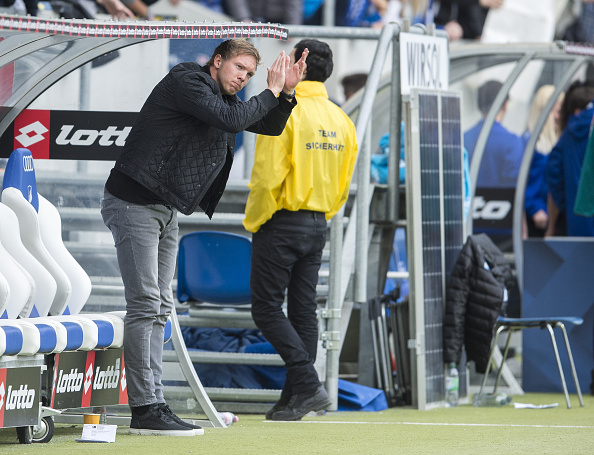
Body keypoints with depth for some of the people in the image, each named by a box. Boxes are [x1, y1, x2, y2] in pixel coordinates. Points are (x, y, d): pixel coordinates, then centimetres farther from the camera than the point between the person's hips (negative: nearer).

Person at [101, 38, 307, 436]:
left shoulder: (223, 98, 17)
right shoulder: (187, 82, -12)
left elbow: (269, 126, 20)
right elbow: (230, 119, -24)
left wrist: (286, 93, 3)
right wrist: (271, 92, -11)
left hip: (167, 211, 10)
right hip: (134, 204, -10)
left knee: (160, 309, 7)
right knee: (145, 304, -13)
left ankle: (154, 403, 8)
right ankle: (144, 409, -15)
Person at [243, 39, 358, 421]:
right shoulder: (341, 120, 9)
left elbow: (267, 177, -18)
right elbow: (343, 184, 13)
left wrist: (253, 222, -6)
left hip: (281, 223, -7)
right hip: (317, 225, 7)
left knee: (267, 308, -2)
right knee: (303, 311, 9)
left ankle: (309, 385, -13)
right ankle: (294, 400, 9)